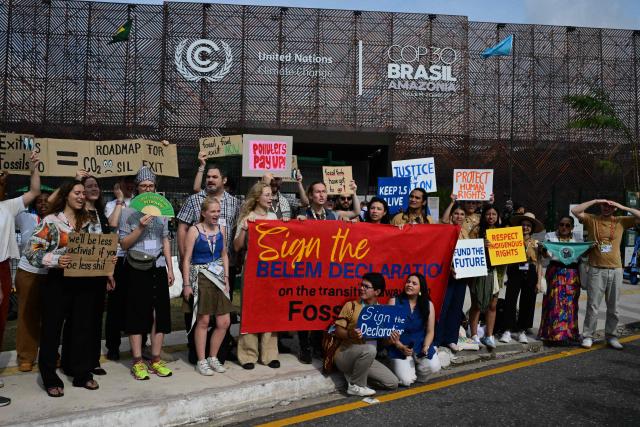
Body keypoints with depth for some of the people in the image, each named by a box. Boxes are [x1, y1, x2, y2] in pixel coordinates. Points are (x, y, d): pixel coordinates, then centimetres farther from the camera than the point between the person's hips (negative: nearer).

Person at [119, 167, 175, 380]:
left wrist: (170, 268, 9)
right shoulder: (128, 211, -1)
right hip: (136, 268, -3)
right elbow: (124, 243, -5)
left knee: (160, 313, 3)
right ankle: (137, 362, 10)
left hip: (158, 267, 4)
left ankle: (156, 360, 13)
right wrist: (140, 228, -19)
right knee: (137, 314, 2)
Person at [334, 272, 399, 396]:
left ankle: (355, 375, 8)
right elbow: (338, 330, -9)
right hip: (344, 356, -5)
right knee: (369, 349, -35)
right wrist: (350, 334, -30)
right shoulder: (351, 305, -6)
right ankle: (355, 386, -14)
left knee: (392, 383, -5)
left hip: (365, 357, 5)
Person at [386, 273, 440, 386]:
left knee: (434, 367, -24)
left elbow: (430, 331, 2)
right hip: (399, 347, -2)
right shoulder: (394, 301, -7)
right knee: (406, 381, -17)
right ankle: (400, 366, 19)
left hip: (420, 345, 2)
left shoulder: (428, 305, 0)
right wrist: (400, 347, -19)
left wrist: (425, 348, -15)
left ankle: (418, 370, 12)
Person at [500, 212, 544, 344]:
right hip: (515, 273, -2)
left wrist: (538, 281, 4)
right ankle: (508, 330, 0)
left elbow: (538, 263, 8)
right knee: (510, 301, -7)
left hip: (530, 275, 2)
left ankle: (522, 331, 16)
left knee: (527, 303, 5)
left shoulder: (536, 243, 9)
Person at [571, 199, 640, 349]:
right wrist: (595, 201, -8)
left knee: (613, 307, 10)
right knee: (593, 306, 0)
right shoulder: (592, 220, 2)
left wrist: (623, 207, -4)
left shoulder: (621, 221, 7)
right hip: (596, 270, -2)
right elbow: (575, 210, -9)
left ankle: (611, 336, 22)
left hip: (616, 270, 2)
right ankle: (588, 336, 8)